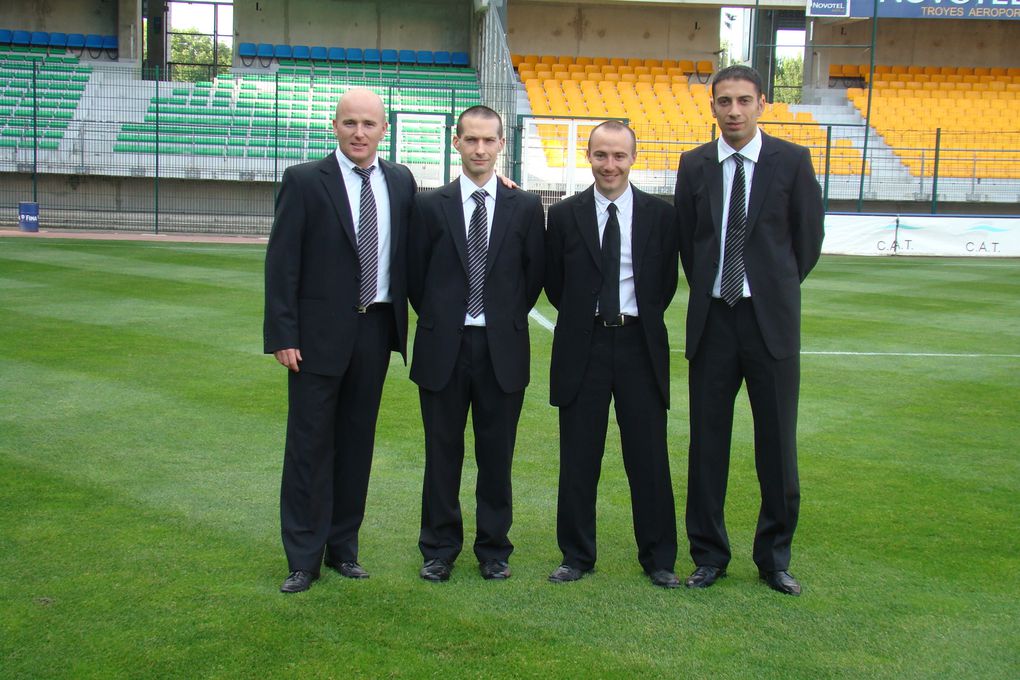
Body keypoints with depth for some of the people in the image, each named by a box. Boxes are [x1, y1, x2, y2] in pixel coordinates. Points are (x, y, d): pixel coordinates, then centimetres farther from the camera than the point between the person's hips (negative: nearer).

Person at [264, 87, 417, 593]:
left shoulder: (400, 181, 7)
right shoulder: (304, 181, -5)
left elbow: (411, 251, 13)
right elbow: (281, 263, -7)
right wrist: (282, 335, -11)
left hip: (377, 327, 4)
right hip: (320, 330, -3)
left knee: (357, 440, 11)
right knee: (310, 443, 1)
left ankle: (343, 546, 23)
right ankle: (303, 557, 11)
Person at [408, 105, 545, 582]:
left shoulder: (525, 207, 4)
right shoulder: (430, 206, 2)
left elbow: (534, 275, 8)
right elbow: (415, 277, 7)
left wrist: (508, 319, 7)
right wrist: (439, 321, 7)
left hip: (502, 348, 0)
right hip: (444, 347, 0)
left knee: (497, 455, 8)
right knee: (442, 453, 8)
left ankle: (494, 549, 21)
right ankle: (439, 549, 20)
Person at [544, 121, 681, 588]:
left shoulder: (660, 215, 2)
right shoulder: (565, 214, 2)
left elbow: (667, 282, 10)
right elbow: (554, 283, 10)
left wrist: (641, 321, 7)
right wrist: (581, 319, 9)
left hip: (640, 344, 0)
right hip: (583, 346, 0)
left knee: (649, 457, 4)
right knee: (578, 458, 6)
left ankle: (659, 558, 17)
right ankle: (577, 555, 18)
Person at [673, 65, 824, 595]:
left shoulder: (792, 161, -1)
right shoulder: (694, 165, 5)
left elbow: (809, 237, 6)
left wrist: (777, 290, 11)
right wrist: (706, 290, 12)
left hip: (771, 318, -1)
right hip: (712, 318, 2)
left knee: (777, 443, 5)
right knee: (707, 442, 6)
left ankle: (774, 558, 20)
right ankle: (708, 555, 20)